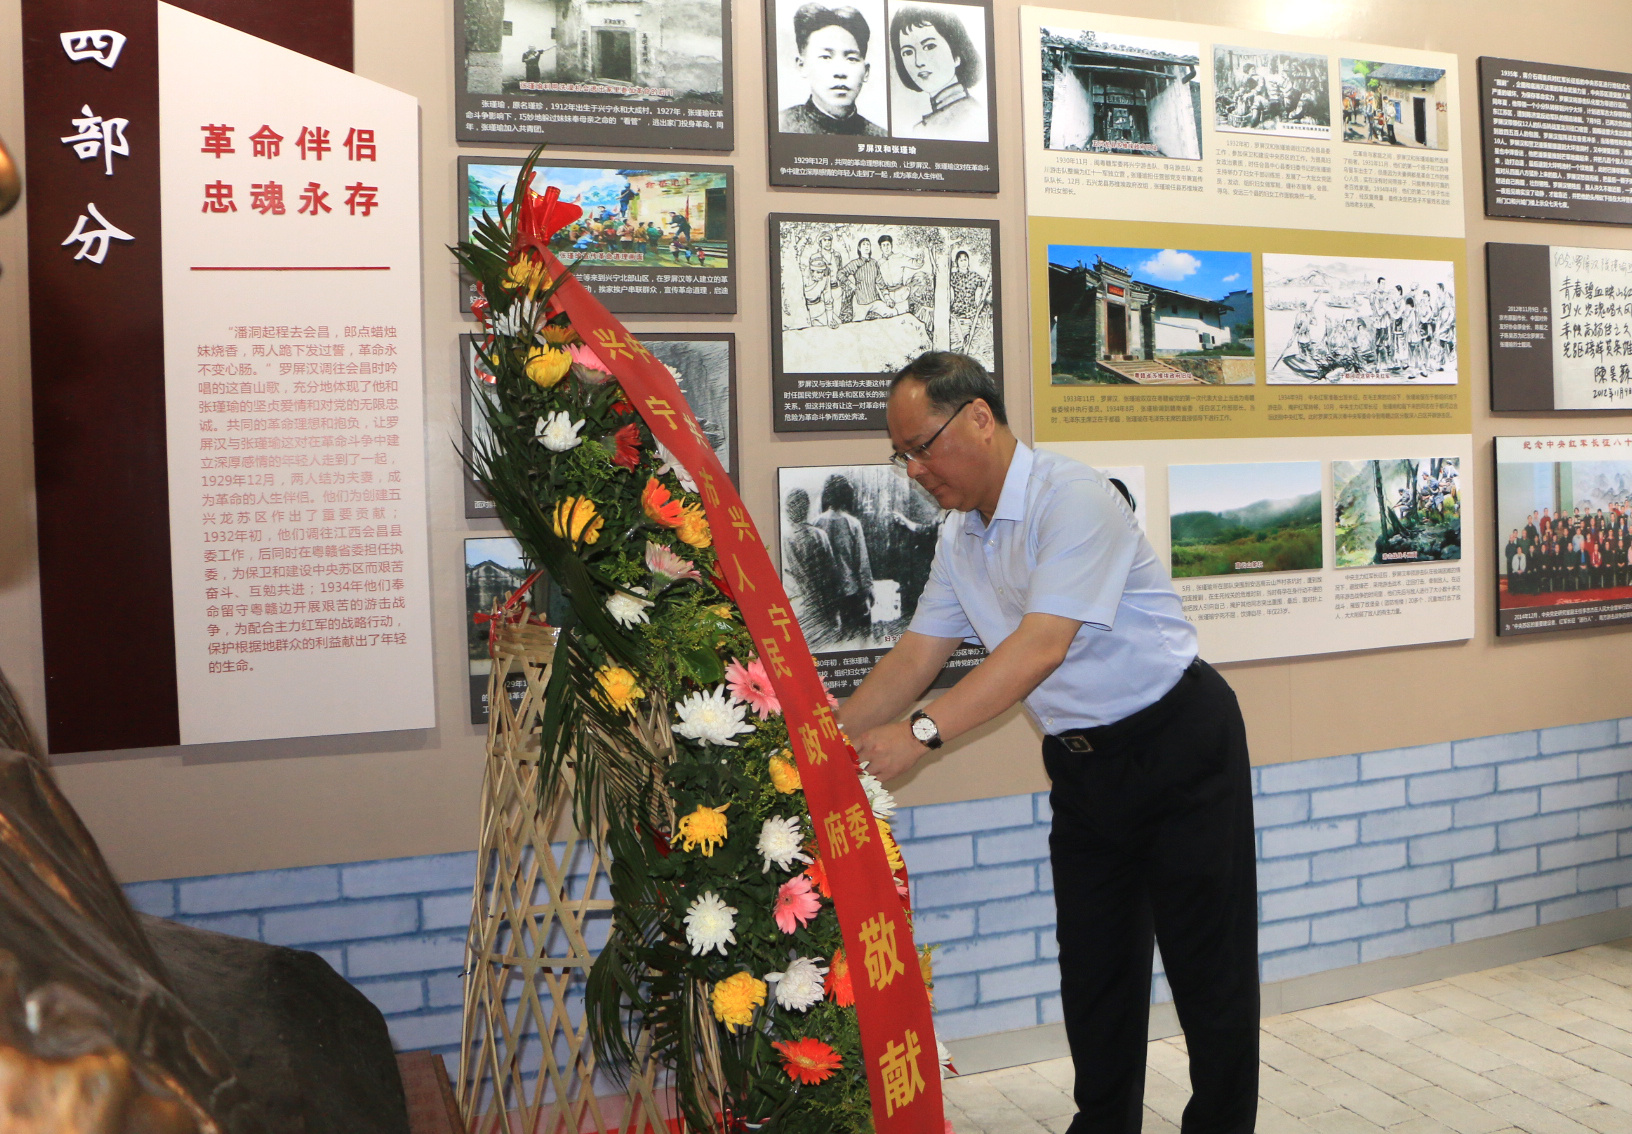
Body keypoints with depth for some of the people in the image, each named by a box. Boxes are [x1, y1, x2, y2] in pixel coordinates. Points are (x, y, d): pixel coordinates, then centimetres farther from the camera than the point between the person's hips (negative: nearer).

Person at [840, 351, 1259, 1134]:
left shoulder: (1073, 498, -21)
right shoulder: (960, 538, 5)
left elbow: (1043, 643, -29)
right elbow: (915, 657, 6)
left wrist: (922, 732, -32)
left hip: (1177, 740, -7)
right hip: (1080, 764, 7)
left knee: (1208, 962, 4)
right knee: (1092, 965, 14)